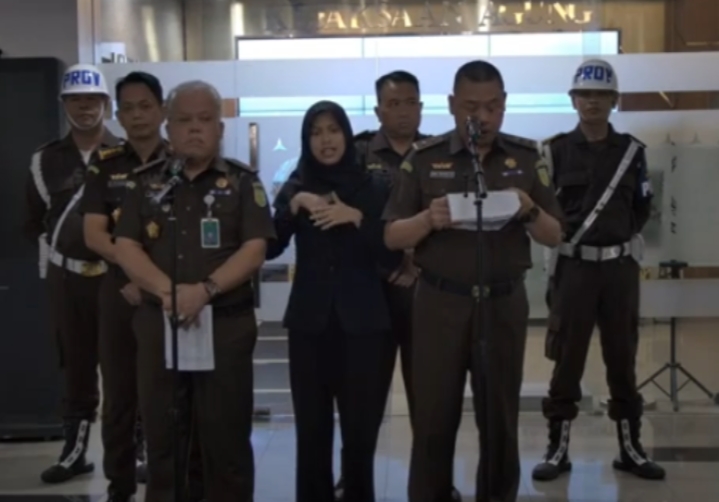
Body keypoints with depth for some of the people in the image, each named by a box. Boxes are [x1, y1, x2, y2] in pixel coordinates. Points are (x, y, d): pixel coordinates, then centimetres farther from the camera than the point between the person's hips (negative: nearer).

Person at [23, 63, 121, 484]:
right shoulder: (46, 160, 8)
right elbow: (35, 219, 15)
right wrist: (54, 250, 8)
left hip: (117, 276, -3)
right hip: (67, 278, 3)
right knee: (76, 368, 11)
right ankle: (75, 452, 20)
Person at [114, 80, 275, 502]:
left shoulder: (243, 181, 3)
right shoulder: (148, 182, 10)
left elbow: (255, 249, -6)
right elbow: (125, 247, 2)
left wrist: (206, 289, -20)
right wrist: (168, 290, -15)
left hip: (226, 322, -2)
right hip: (158, 322, 2)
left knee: (227, 436, 4)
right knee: (162, 436, 9)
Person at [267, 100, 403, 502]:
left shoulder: (375, 189, 4)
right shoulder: (295, 190, 9)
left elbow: (393, 257, -3)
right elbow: (269, 248, -3)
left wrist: (357, 217, -14)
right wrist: (295, 206, -15)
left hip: (363, 322, -1)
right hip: (309, 322, 1)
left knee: (361, 430, 3)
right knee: (311, 430, 3)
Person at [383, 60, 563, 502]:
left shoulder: (527, 157, 4)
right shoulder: (423, 159, 0)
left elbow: (554, 237, 5)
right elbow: (393, 237, 0)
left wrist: (530, 211, -16)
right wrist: (429, 219, -21)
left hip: (504, 302, 1)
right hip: (439, 303, -1)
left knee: (501, 419, 9)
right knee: (433, 419, 3)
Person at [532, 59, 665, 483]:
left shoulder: (632, 150, 5)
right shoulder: (557, 150, -2)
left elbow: (642, 208, 11)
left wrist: (619, 233, 1)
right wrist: (559, 231, -7)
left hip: (621, 266, 2)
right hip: (574, 266, -2)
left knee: (623, 358, 9)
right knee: (567, 360, 2)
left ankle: (630, 448, 20)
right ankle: (559, 449, 12)